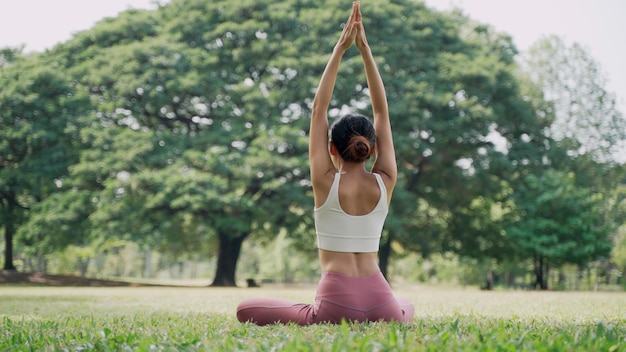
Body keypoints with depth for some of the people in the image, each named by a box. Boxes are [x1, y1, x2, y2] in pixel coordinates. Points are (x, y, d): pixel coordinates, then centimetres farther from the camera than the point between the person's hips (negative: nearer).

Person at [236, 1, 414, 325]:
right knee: (406, 308, 40)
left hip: (336, 301, -3)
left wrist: (340, 49, 2)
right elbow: (382, 112, 7)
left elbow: (319, 110, 0)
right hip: (379, 303, 4)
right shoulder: (384, 182, 2)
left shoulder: (326, 181, -5)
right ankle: (368, 324, 14)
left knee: (245, 310, 12)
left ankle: (315, 318, -2)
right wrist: (365, 49, 6)